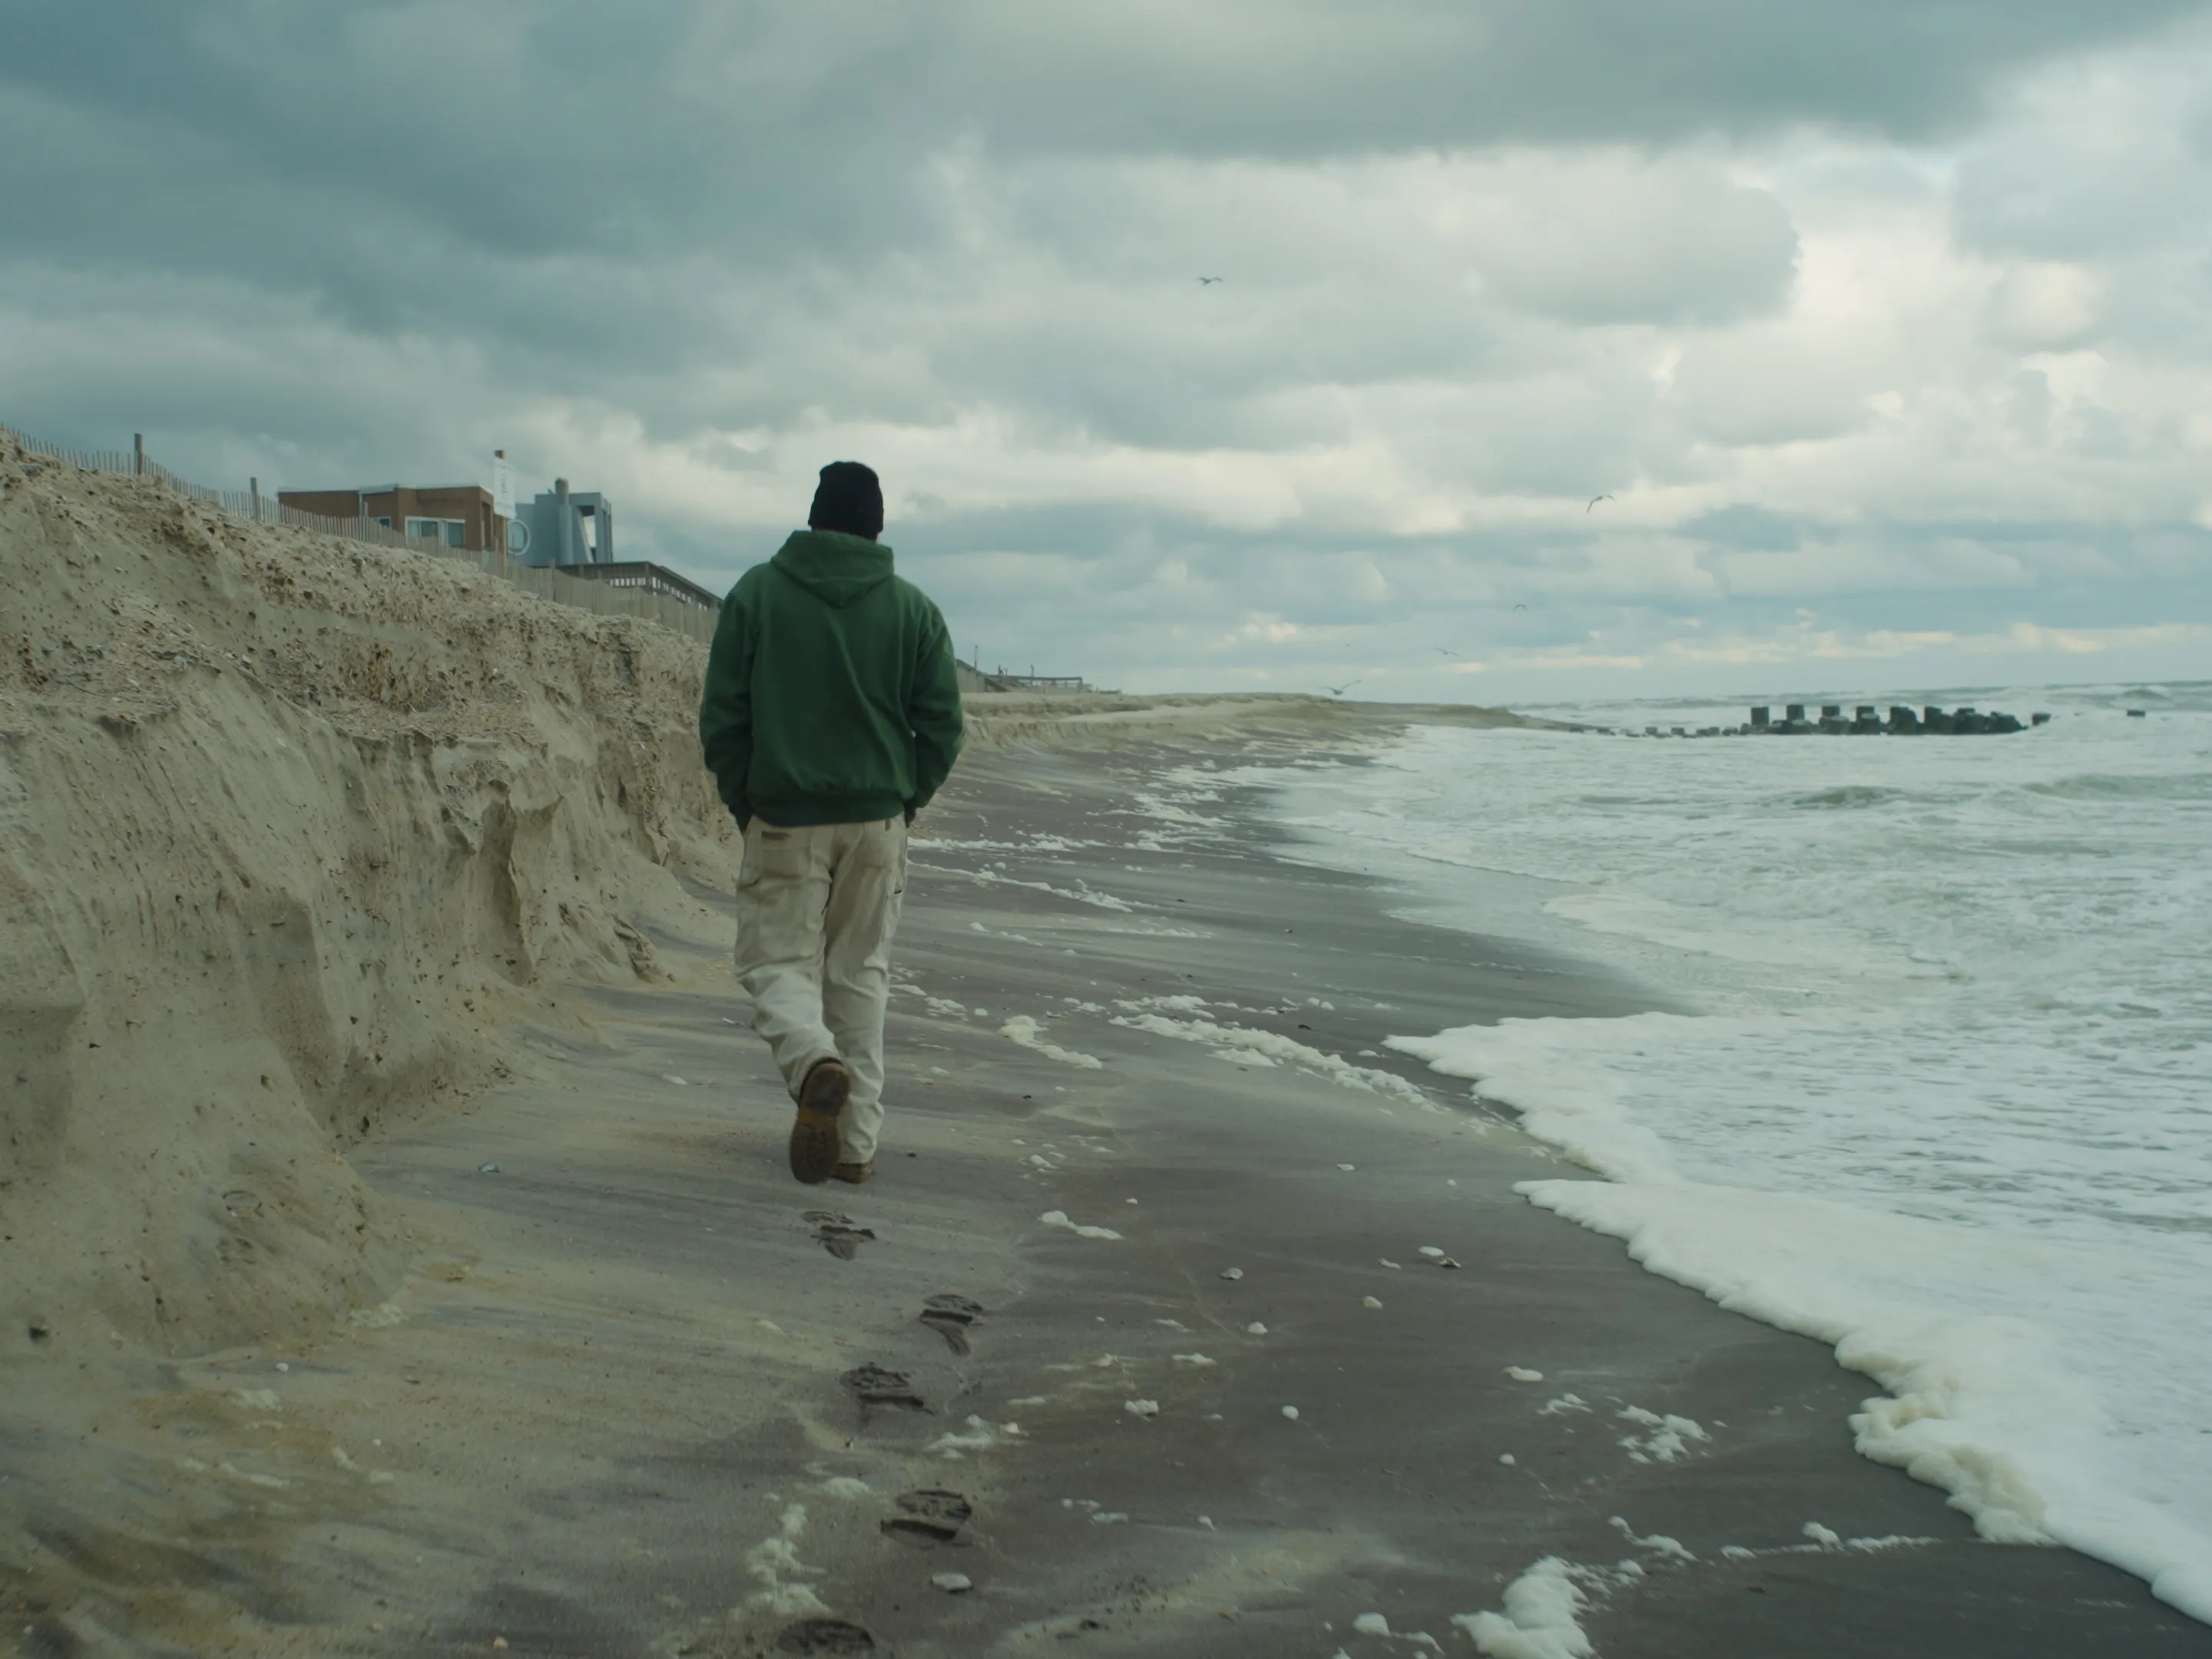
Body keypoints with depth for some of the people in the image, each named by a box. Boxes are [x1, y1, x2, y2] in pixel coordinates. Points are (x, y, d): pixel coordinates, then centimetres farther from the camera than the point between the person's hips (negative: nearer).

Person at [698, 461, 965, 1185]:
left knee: (776, 961, 5)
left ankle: (814, 1060, -26)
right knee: (861, 972, 12)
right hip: (877, 822, 2)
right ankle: (857, 1139, 11)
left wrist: (744, 803, 7)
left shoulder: (756, 593, -3)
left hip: (784, 819, -2)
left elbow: (721, 716, -3)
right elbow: (942, 724, 1)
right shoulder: (912, 607, 1)